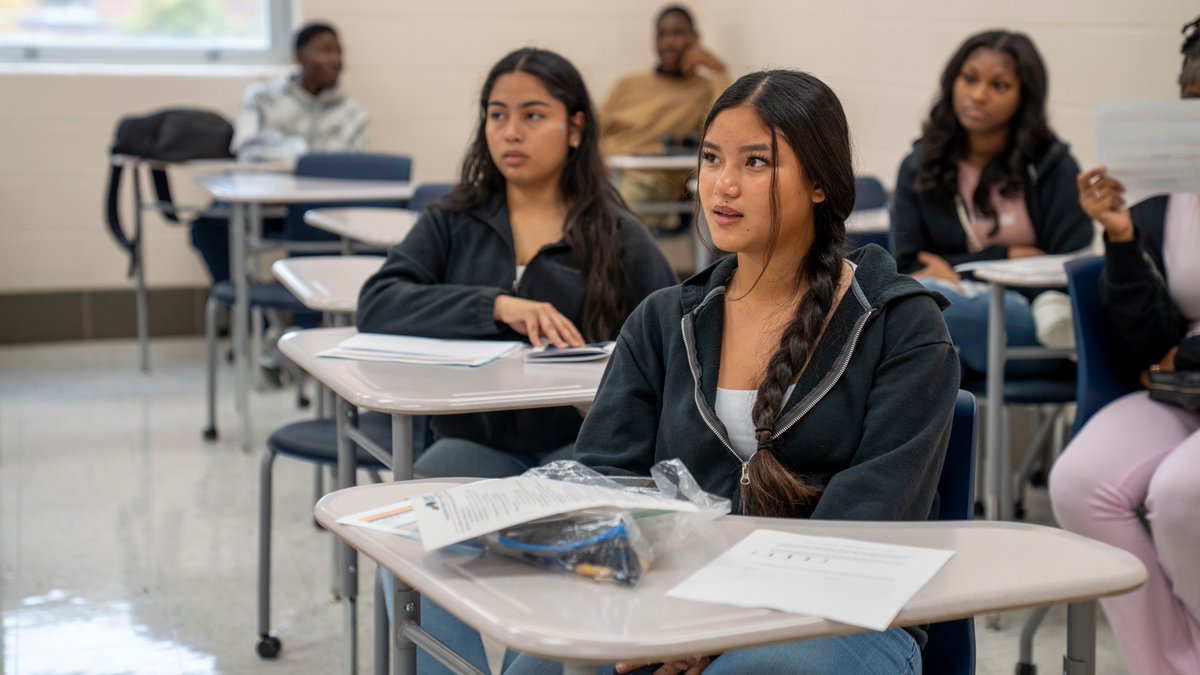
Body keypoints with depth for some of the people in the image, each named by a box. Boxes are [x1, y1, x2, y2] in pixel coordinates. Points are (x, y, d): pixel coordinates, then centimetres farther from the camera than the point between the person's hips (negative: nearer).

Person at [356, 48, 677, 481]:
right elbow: (375, 306, -3)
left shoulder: (619, 235, 8)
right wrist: (494, 305, -18)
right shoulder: (452, 223, 12)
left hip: (580, 444, -1)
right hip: (476, 439, 1)